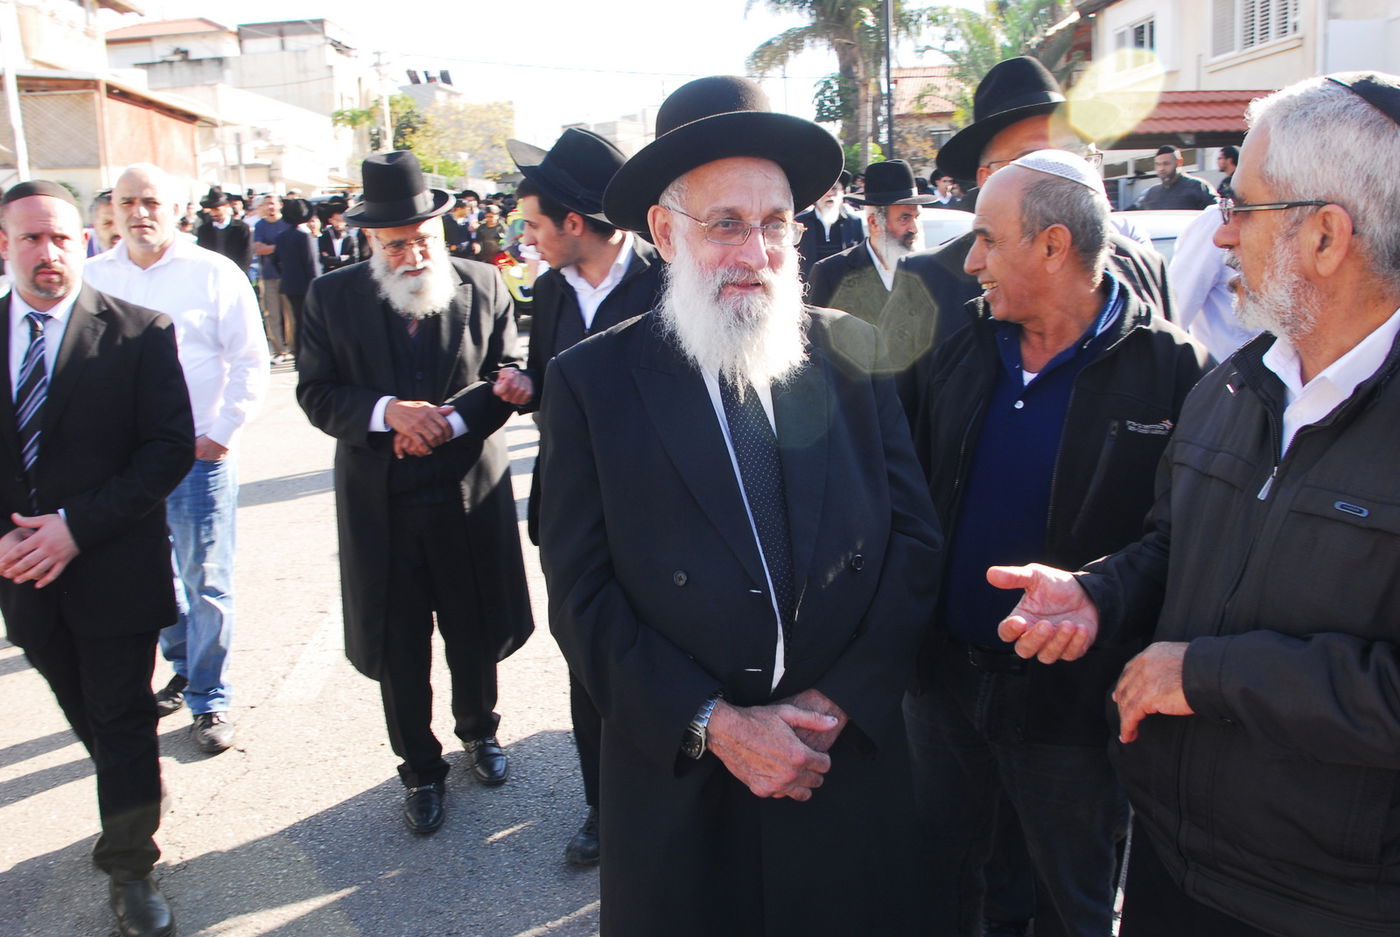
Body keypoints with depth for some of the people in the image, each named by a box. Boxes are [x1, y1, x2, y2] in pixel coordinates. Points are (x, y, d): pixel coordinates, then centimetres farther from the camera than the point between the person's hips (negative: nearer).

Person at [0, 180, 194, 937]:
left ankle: (129, 869, 21)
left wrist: (76, 526, -19)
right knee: (88, 716, 20)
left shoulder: (140, 333, -9)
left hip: (116, 568, -4)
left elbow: (171, 447, -13)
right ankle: (141, 794, 44)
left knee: (122, 722, 5)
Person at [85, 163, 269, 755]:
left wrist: (221, 434, -9)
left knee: (205, 583, 2)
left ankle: (209, 701, 16)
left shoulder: (213, 274, -5)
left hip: (197, 455, -4)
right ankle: (184, 668, 37)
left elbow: (251, 362, -4)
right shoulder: (93, 276, 5)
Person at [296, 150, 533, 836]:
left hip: (471, 495, 1)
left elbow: (509, 376, -1)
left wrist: (449, 419, -18)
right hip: (380, 505, 0)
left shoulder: (483, 286, -1)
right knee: (398, 649, 11)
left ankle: (478, 732, 44)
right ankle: (420, 769, 31)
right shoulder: (331, 296, -2)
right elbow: (316, 393, -4)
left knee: (477, 635, 16)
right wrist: (387, 412, -22)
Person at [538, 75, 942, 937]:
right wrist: (715, 726, -15)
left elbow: (915, 535, -1)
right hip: (680, 783, -2)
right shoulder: (591, 381, -7)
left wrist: (839, 700, -10)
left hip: (853, 764, 2)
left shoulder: (855, 351, -1)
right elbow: (584, 597, -9)